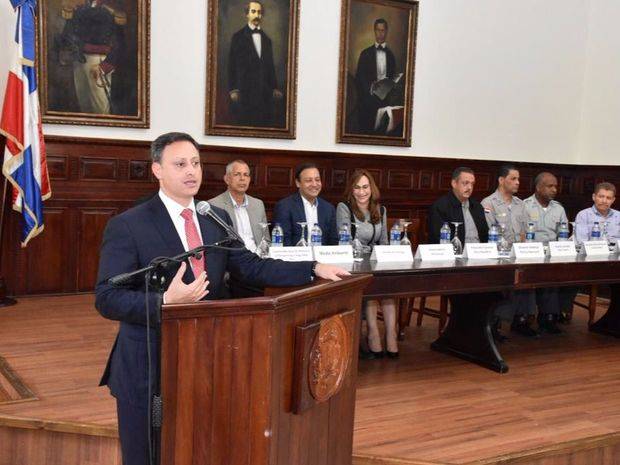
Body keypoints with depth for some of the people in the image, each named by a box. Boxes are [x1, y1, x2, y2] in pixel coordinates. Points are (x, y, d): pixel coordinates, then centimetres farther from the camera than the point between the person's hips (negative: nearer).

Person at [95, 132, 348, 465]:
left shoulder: (217, 219, 7)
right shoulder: (126, 226, -12)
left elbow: (251, 266, 5)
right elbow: (106, 299, -17)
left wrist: (314, 269, -2)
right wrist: (164, 301, -33)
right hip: (148, 369, -5)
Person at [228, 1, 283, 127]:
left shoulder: (267, 39, 18)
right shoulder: (238, 37, 4)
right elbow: (232, 65, 0)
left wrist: (274, 88, 9)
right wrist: (232, 90, -8)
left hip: (265, 92, 4)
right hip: (245, 91, -4)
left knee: (266, 124, -4)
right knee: (245, 124, -5)